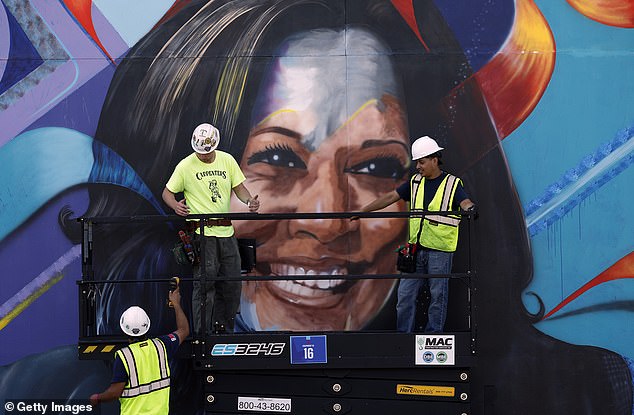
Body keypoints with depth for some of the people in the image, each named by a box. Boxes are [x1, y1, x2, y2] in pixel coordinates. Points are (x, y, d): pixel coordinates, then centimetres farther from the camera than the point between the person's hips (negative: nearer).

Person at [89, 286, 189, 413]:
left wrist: (98, 398, 7)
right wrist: (176, 303, 24)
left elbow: (115, 392, -13)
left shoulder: (123, 356, -15)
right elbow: (184, 330, 14)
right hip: (159, 411, 4)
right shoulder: (161, 345, -3)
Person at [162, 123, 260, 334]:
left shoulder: (227, 160, 7)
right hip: (201, 232, -4)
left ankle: (224, 329, 25)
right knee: (204, 284, -6)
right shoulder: (186, 165, -3)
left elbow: (239, 187, 12)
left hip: (226, 231, 5)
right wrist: (176, 205, -19)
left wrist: (250, 201, -9)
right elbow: (167, 192, 3)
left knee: (231, 283, 9)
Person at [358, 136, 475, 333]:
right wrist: (361, 211, 8)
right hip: (416, 249, 5)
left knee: (438, 296, 4)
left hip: (440, 251, -5)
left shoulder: (452, 184, -3)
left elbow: (465, 202, -19)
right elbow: (391, 197, 12)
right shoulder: (415, 182, 12)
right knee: (405, 294, 5)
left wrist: (470, 208, -44)